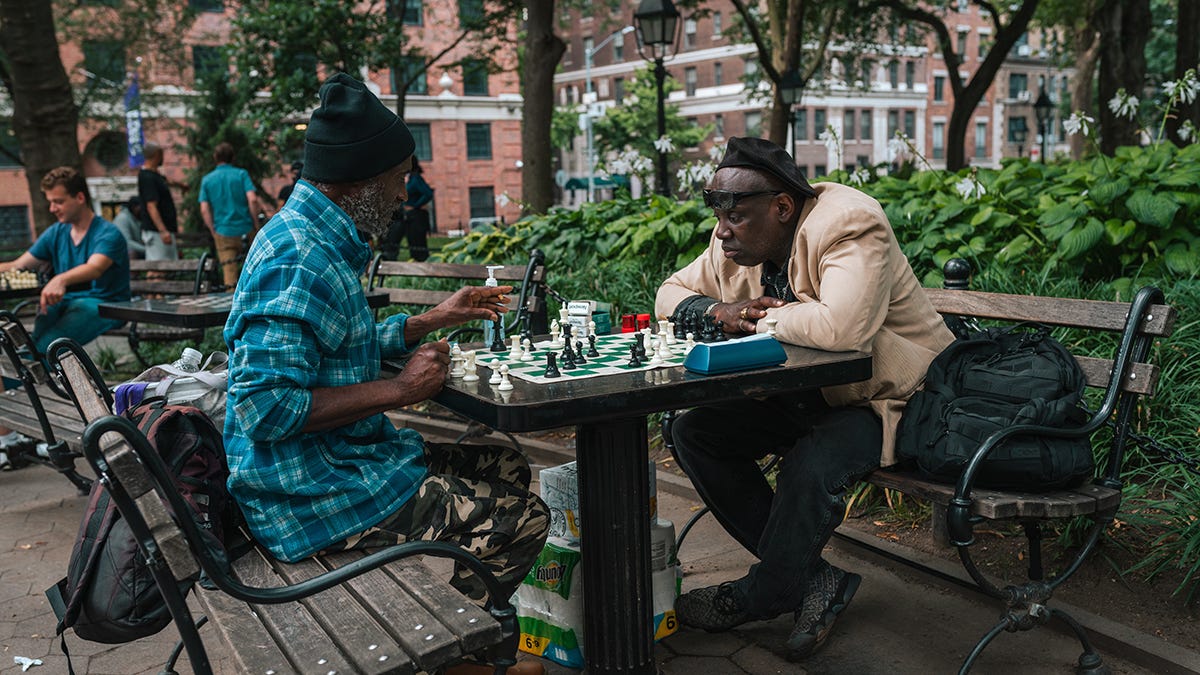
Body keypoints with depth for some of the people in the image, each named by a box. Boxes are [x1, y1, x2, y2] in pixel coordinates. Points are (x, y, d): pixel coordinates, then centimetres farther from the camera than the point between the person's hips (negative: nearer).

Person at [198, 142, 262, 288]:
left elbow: (204, 210, -1)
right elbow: (252, 199, -13)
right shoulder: (241, 174, -1)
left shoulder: (207, 179, 5)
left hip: (223, 232, 1)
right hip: (245, 230, -1)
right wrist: (256, 222, -2)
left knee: (229, 274, 5)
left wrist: (213, 232, 6)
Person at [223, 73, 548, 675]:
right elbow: (265, 407, -29)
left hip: (348, 457, 11)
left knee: (506, 469, 15)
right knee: (521, 519, -12)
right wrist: (400, 390, -23)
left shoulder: (318, 237, 11)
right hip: (314, 494, -11)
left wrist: (436, 319, 22)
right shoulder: (299, 258, -23)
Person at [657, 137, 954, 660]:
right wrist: (719, 312, -12)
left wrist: (762, 319, -24)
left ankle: (763, 595, -2)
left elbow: (841, 326, -42)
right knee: (694, 431, -6)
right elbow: (672, 292, 11)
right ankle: (814, 579, 0)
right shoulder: (736, 242, -1)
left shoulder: (848, 224, -25)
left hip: (891, 400, -8)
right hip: (806, 395, 8)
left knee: (811, 464, -35)